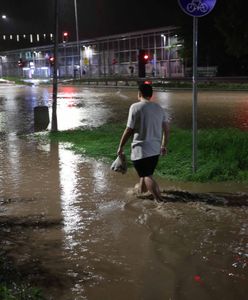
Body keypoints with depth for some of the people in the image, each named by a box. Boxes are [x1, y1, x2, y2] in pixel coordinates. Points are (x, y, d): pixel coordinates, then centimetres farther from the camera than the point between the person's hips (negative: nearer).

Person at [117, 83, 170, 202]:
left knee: (147, 176, -4)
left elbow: (129, 130, -12)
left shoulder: (135, 107, -11)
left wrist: (121, 147, -1)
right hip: (155, 149, 7)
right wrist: (164, 146, 22)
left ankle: (160, 200, -15)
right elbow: (166, 129, 10)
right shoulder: (159, 108, 8)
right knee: (145, 174, 22)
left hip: (140, 149, -7)